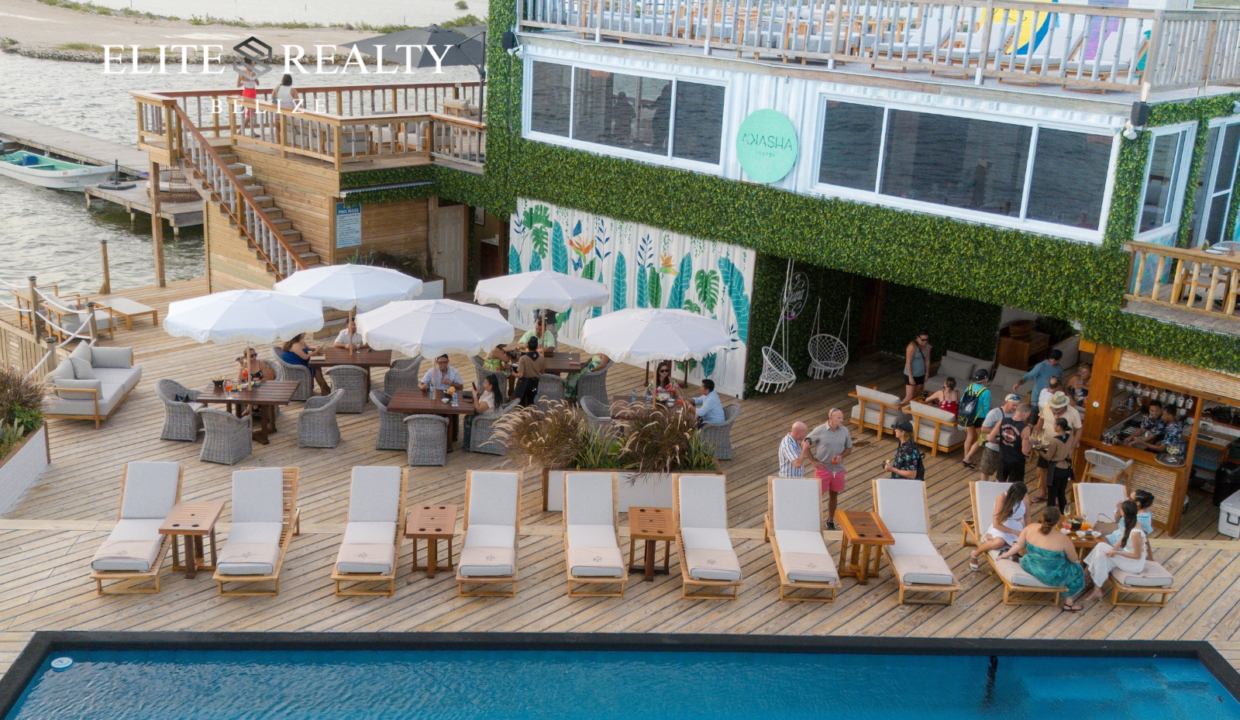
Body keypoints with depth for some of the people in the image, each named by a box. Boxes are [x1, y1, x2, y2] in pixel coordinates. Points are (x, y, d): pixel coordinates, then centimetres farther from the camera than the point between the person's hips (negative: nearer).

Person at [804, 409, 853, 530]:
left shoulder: (844, 431, -2)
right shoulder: (819, 430, -14)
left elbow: (849, 447, 11)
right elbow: (804, 444, -5)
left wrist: (841, 456, -11)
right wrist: (813, 461, -9)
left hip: (838, 468, 4)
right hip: (822, 467, -4)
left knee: (833, 495, 14)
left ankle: (830, 521, 29)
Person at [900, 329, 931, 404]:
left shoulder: (927, 345, -1)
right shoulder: (912, 346, -22)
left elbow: (927, 360, 10)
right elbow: (908, 363, -20)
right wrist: (910, 377, -19)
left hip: (921, 375, 7)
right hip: (911, 375, -7)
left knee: (916, 395, 12)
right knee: (909, 397, -9)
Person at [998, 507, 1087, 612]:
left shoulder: (1030, 528, -14)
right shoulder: (1063, 539, -24)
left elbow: (1019, 545, -2)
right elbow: (1074, 559, -8)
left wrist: (1006, 555, 15)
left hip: (1028, 567, 6)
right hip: (1051, 578, -5)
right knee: (1077, 570, 24)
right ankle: (1068, 602, 34)